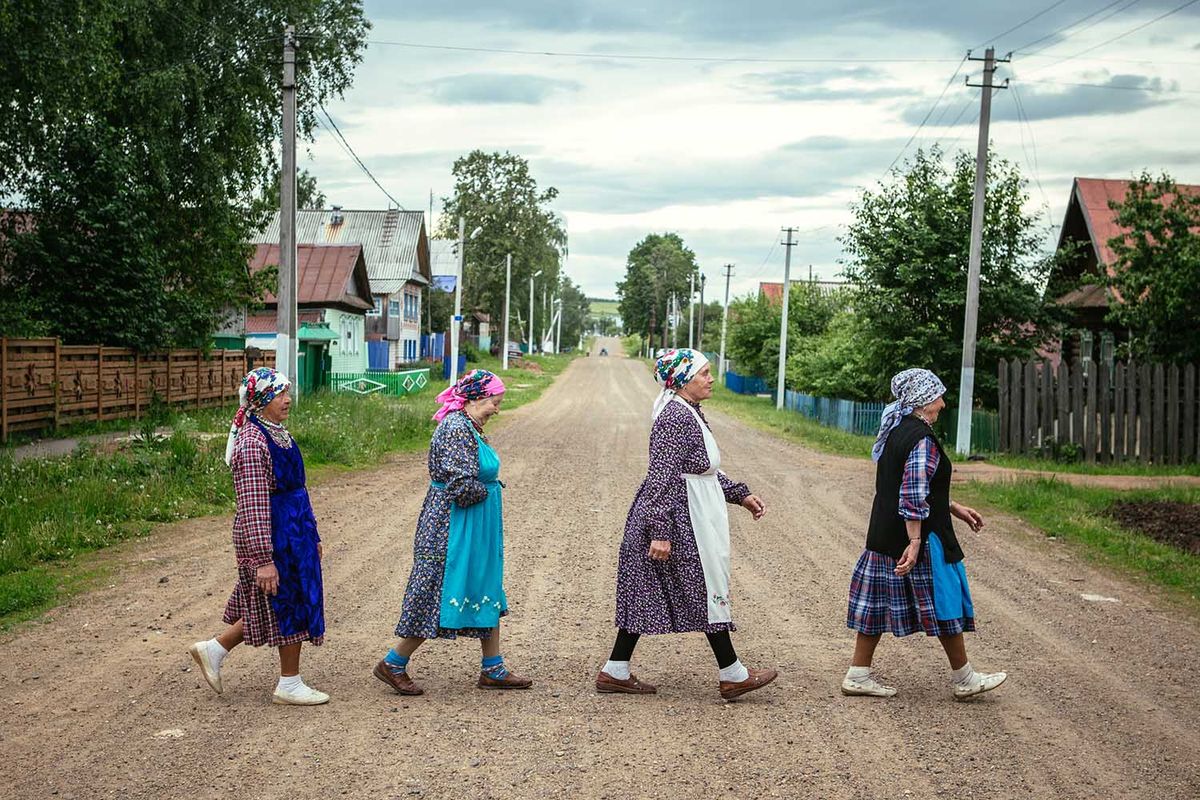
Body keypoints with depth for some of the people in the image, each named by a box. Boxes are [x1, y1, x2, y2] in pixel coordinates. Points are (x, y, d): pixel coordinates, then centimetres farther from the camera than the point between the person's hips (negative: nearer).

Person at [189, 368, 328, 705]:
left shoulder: (279, 434, 11)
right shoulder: (252, 442, -20)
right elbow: (253, 507, -23)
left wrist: (312, 535, 22)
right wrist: (264, 559, -25)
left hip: (294, 534, 10)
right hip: (271, 537, -10)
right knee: (290, 607, 2)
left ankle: (213, 650, 26)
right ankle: (290, 685, 17)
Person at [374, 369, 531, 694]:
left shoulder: (469, 428, 12)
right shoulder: (457, 429, -21)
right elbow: (463, 486, -27)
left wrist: (489, 487, -1)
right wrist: (487, 490, -9)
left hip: (476, 531, 11)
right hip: (454, 528, -11)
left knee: (487, 594, 14)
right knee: (440, 596, -2)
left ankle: (493, 670, 22)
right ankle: (393, 664, 11)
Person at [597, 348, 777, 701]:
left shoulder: (689, 413, 14)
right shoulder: (676, 416, -19)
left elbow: (703, 469, 23)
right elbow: (663, 476, -24)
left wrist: (740, 494, 22)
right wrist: (661, 532, -26)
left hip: (689, 516, 10)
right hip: (679, 516, -10)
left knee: (647, 592, 11)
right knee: (707, 590, 1)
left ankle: (615, 672, 16)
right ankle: (731, 675, 13)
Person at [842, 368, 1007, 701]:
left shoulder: (895, 431, 12)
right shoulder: (922, 439, -18)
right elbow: (914, 496, -24)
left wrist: (954, 508, 23)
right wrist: (915, 542, -25)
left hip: (883, 536, 9)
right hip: (919, 538, -9)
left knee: (878, 602, 11)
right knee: (944, 605, 3)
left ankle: (858, 674, 14)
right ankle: (963, 679, 15)